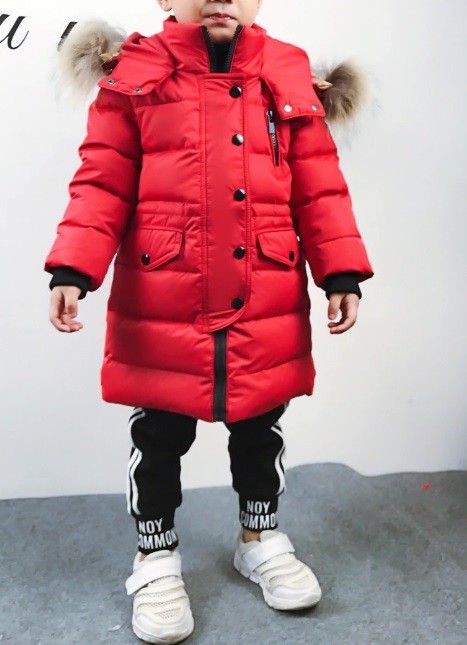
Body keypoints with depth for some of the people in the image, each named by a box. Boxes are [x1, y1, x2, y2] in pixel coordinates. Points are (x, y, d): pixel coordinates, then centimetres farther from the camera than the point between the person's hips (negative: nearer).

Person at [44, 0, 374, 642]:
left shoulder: (288, 78, 5)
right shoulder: (135, 77, 0)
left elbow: (319, 186, 4)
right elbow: (103, 184, -3)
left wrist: (341, 273, -2)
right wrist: (72, 269, -15)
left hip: (267, 311, 2)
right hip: (160, 309, -1)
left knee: (260, 429, 18)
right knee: (158, 436, 11)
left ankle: (260, 536, 42)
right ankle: (156, 555, 34)